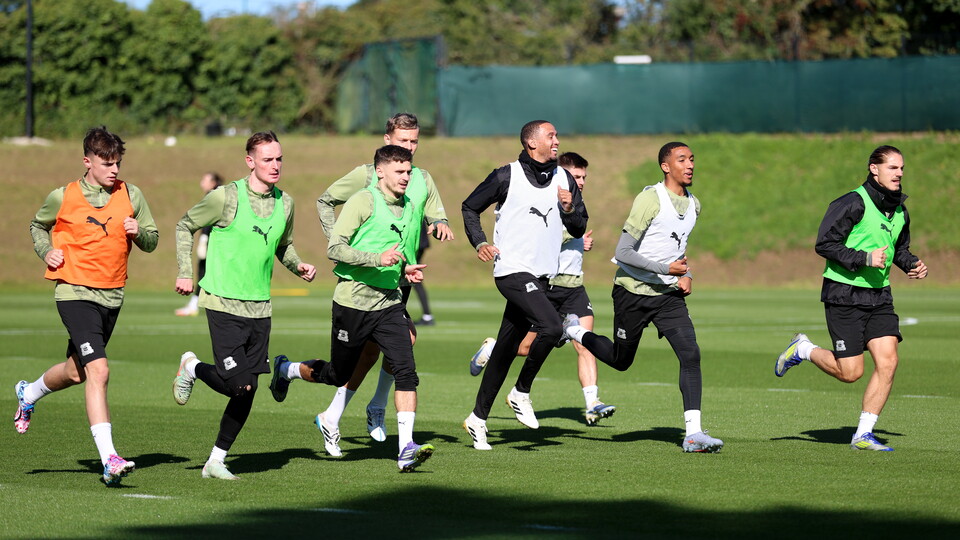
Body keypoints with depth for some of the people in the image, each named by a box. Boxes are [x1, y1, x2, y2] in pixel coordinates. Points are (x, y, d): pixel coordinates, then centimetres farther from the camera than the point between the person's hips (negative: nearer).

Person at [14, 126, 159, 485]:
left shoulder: (131, 196, 2)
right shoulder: (63, 198, -5)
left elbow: (152, 241, 10)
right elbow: (38, 226, 15)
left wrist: (139, 233, -12)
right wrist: (46, 252, -4)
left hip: (112, 295, 5)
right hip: (75, 292, -5)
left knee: (76, 372, 20)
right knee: (98, 370, -19)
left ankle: (30, 393, 53)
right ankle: (109, 459, -21)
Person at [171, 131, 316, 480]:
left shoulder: (284, 203, 8)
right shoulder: (226, 198, -10)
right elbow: (185, 226, 2)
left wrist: (299, 266, 6)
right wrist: (185, 273, -4)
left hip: (259, 307, 6)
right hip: (223, 303, -6)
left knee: (248, 390, 4)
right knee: (236, 384, -15)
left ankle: (216, 461, 16)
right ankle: (193, 368, 17)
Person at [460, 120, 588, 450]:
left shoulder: (564, 180, 11)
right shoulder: (507, 177, -4)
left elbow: (579, 229, 14)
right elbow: (470, 207, 7)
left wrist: (569, 210, -6)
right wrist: (480, 243, -7)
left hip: (541, 275, 6)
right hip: (512, 271, -6)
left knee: (505, 349, 9)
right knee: (551, 327, -25)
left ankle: (478, 418, 18)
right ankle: (521, 394, -7)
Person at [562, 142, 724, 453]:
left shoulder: (693, 205, 6)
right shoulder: (650, 199, -18)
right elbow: (623, 252, -20)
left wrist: (686, 275, 8)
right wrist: (665, 269, -25)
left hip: (669, 295, 5)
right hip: (633, 291, -5)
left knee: (691, 354, -14)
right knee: (621, 360, 11)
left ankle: (693, 433, -16)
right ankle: (574, 331, 40)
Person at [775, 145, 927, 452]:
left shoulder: (900, 211, 9)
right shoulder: (853, 204, -15)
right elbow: (825, 244, -16)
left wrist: (912, 265, 5)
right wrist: (864, 258, -25)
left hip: (879, 296, 7)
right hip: (844, 295, -7)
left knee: (888, 361, -8)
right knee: (850, 372, -6)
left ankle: (863, 434, 1)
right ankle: (803, 350, 23)